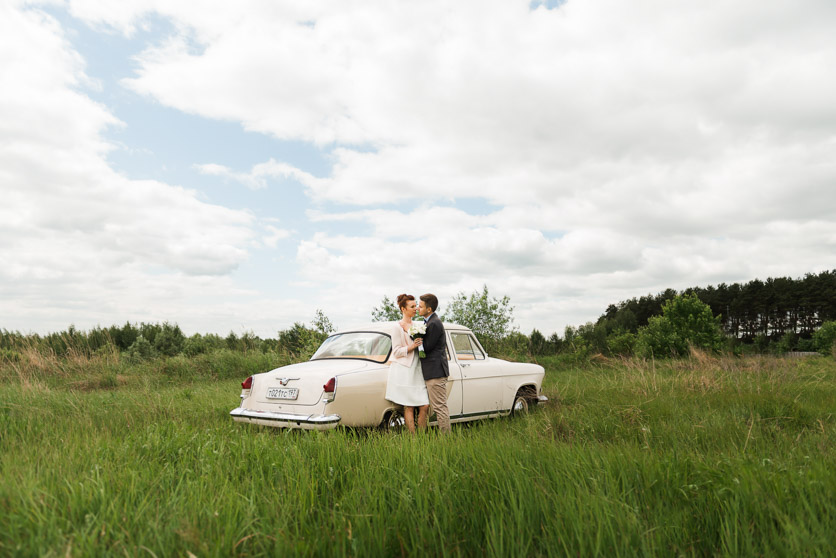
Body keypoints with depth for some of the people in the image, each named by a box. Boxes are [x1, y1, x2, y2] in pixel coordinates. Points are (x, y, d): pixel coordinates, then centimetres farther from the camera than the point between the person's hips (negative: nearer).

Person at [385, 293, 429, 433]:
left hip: (416, 370, 7)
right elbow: (396, 352, -9)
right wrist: (412, 346, -21)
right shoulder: (398, 327, -5)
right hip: (404, 371, -7)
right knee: (409, 407, -3)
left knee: (425, 406, 0)